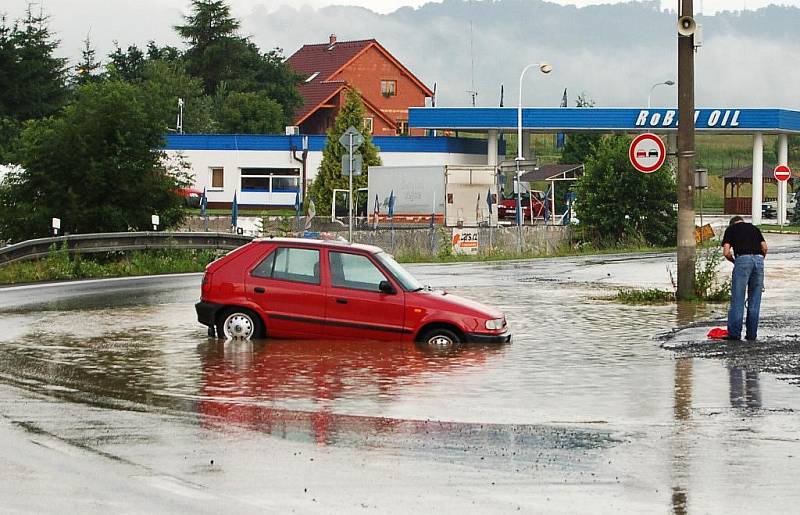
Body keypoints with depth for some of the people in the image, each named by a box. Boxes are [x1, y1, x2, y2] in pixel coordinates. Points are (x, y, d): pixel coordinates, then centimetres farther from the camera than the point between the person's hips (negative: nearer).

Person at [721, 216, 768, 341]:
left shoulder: (731, 229, 15)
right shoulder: (754, 228, 25)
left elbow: (726, 252, 4)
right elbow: (764, 247, 12)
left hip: (743, 260, -4)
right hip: (759, 260, 4)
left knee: (737, 299, 1)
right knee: (754, 301, 9)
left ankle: (735, 333, 1)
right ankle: (752, 334, 11)